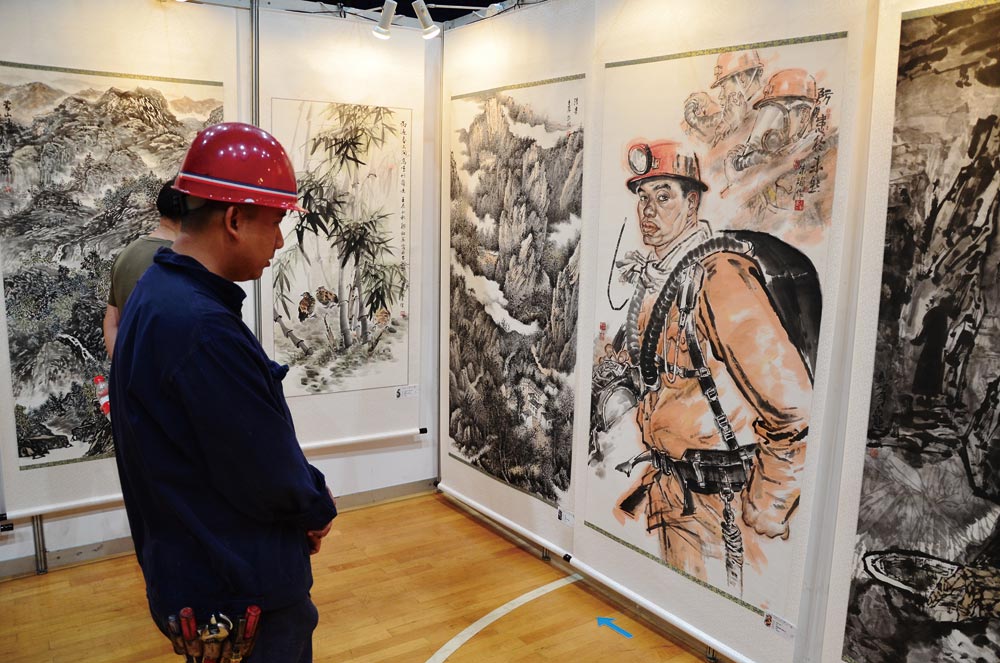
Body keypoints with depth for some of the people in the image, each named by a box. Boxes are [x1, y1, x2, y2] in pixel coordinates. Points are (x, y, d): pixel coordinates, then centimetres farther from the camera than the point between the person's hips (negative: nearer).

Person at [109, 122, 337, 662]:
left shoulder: (157, 294, 3)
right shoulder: (202, 327, -30)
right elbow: (267, 476, -25)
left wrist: (308, 493, 3)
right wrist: (318, 510, -5)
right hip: (242, 593, -9)